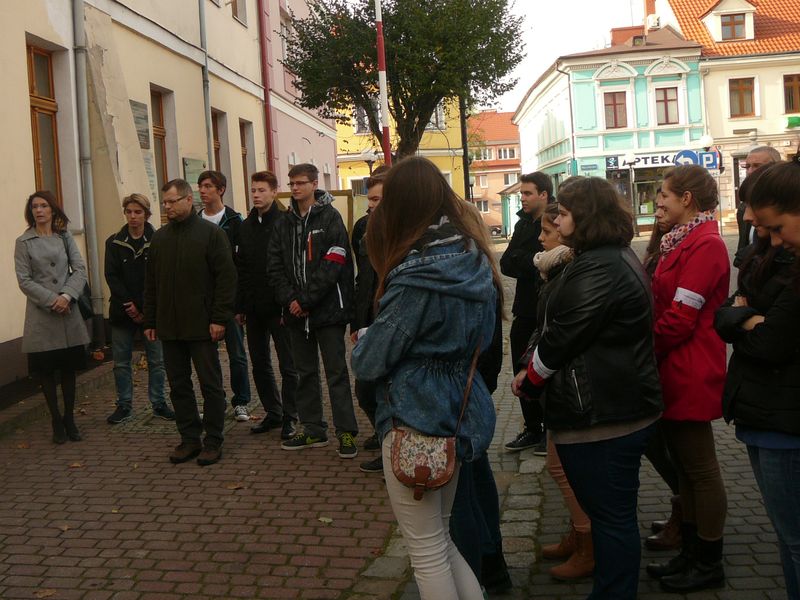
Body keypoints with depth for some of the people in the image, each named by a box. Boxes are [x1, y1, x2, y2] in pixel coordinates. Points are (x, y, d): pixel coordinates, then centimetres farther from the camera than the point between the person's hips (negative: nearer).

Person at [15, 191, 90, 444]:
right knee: (46, 371, 3)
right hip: (41, 315, -2)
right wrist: (52, 300, -14)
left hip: (69, 313, 2)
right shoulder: (23, 242, 0)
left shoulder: (65, 238, 7)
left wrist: (66, 296, -14)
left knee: (69, 369, 7)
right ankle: (56, 421, 16)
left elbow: (80, 270, 1)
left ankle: (70, 419, 18)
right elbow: (24, 280, -5)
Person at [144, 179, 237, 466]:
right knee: (178, 385, 9)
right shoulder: (159, 237, 12)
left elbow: (226, 277, -9)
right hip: (169, 326, 5)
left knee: (211, 385, 3)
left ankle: (213, 441, 12)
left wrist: (219, 318, -14)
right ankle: (189, 438, 19)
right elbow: (151, 283, 15)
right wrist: (149, 321, 10)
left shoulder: (211, 233, -4)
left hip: (202, 325, -5)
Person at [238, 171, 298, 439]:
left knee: (288, 366, 2)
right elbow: (241, 268, 11)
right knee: (260, 365, 13)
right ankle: (273, 413, 25)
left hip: (278, 307, -6)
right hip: (254, 309, 6)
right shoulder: (245, 226, 10)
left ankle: (289, 417, 12)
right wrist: (239, 305, 6)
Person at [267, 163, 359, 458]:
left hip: (328, 309, -6)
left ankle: (347, 432, 6)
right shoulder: (283, 224, 12)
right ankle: (313, 430, 23)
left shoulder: (330, 218, -4)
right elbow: (274, 266, 6)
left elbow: (332, 265, -13)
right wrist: (290, 300, -9)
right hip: (296, 312, 6)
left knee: (336, 372, -1)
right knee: (306, 373, 12)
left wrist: (305, 300, -15)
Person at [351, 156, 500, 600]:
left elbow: (369, 363, -16)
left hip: (416, 419, -8)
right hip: (462, 412, 8)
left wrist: (362, 341, 7)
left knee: (427, 552, 7)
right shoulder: (473, 260, 2)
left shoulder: (416, 279, -22)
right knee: (441, 537, 22)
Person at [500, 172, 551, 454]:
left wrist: (520, 262, -15)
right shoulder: (523, 223, 11)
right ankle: (532, 429, 26)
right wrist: (533, 265, -14)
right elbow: (506, 264, 1)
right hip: (525, 311, 7)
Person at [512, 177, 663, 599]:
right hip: (622, 406, 11)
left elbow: (563, 336, -19)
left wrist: (529, 379, -2)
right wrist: (537, 370, 8)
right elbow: (565, 328, 16)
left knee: (611, 516, 1)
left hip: (601, 415, -11)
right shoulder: (617, 257, 14)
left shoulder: (597, 269, -21)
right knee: (613, 512, 21)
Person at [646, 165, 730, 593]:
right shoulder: (684, 241, 14)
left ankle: (709, 564, 17)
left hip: (690, 376, -10)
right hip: (676, 372, 10)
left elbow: (681, 318, -21)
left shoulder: (705, 245, -17)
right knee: (685, 464, 16)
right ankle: (691, 554, 28)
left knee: (700, 467, 3)